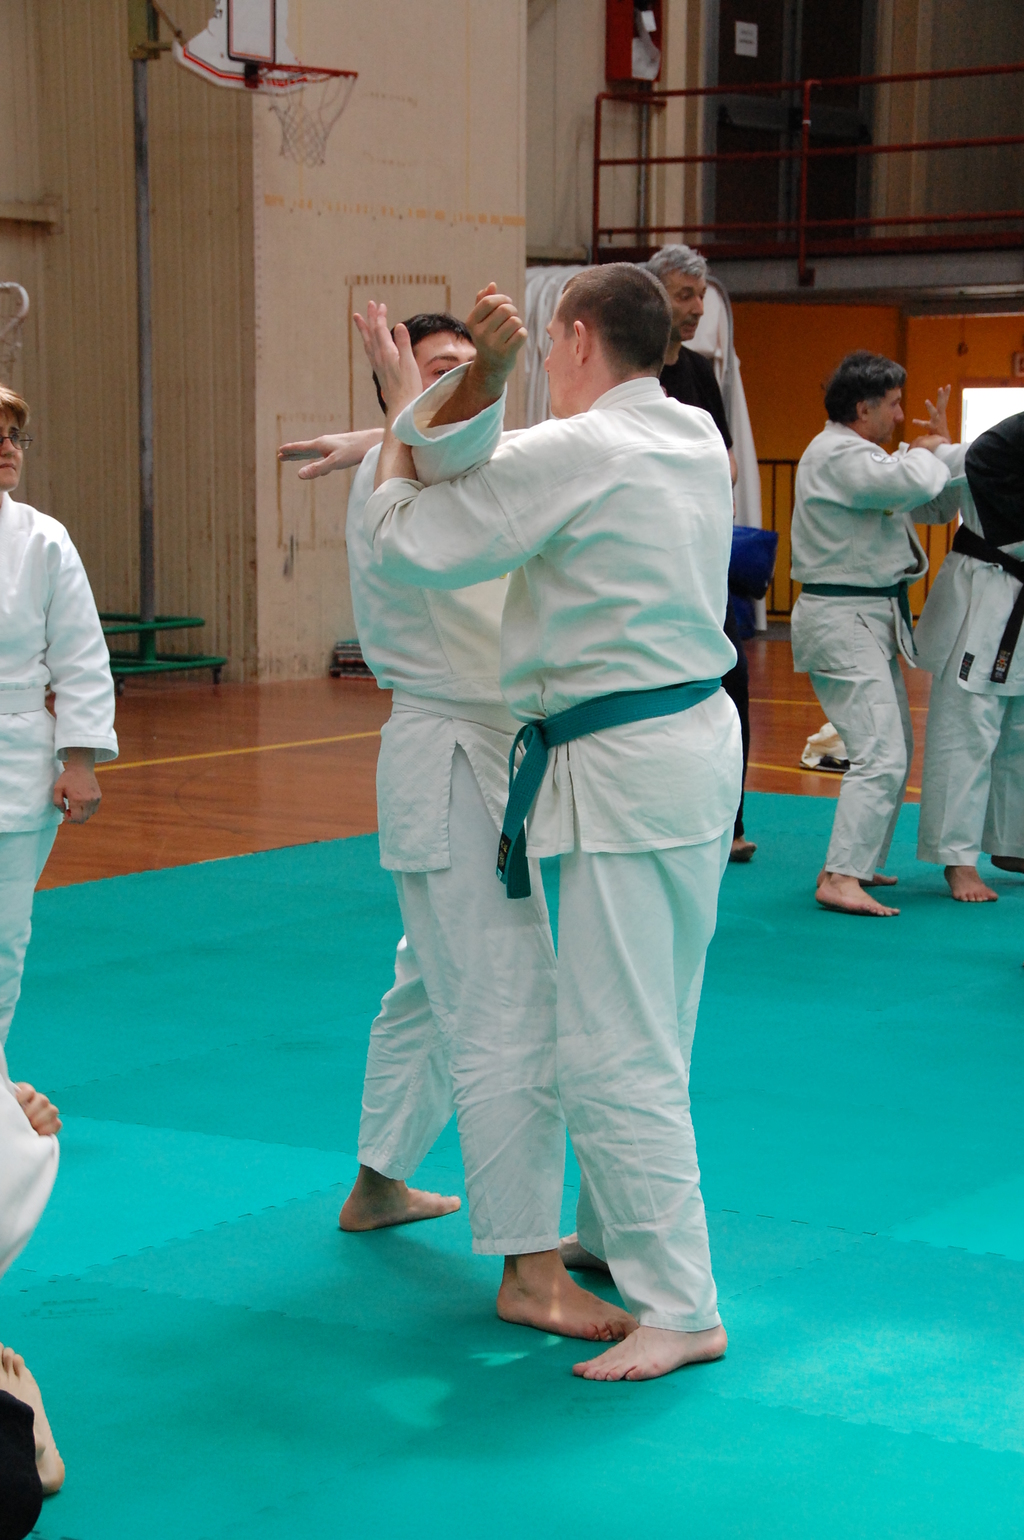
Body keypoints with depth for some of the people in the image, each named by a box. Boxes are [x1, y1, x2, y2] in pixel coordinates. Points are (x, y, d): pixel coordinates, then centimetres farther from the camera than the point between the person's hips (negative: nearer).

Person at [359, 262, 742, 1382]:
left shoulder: (571, 454, -18)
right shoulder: (699, 441, 8)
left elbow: (404, 543, -11)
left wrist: (403, 418, 3)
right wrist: (419, 413, 22)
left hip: (621, 768, -9)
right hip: (701, 740, 10)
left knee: (616, 1051, -5)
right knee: (645, 1027, 21)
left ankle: (681, 1308, -2)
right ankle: (615, 1235, 36)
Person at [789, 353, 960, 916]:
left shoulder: (857, 454, 18)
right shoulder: (837, 456, -17)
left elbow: (935, 506, 21)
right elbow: (915, 485, -30)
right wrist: (924, 452, -7)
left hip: (871, 619, 11)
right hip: (843, 620, -11)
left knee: (895, 750, 17)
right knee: (880, 754, -17)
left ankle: (858, 863, 25)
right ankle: (840, 880, -20)